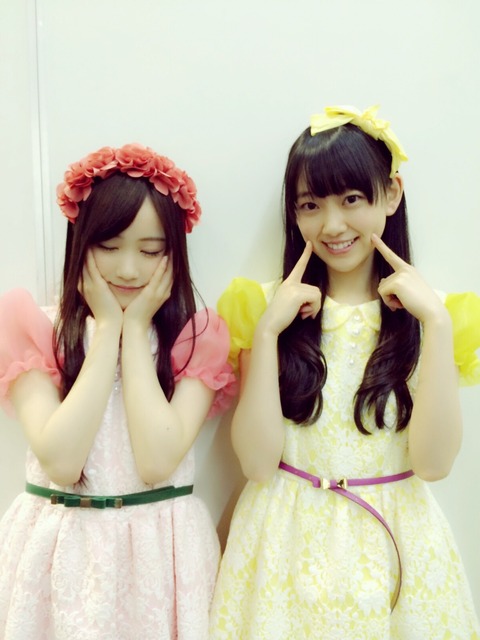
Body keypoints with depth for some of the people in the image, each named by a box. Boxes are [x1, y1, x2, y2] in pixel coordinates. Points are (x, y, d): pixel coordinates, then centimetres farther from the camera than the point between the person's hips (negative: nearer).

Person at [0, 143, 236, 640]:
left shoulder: (196, 338, -4)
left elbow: (158, 461, -18)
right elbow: (60, 460, -18)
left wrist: (135, 327, -15)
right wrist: (110, 327, -15)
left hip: (159, 549, 0)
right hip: (59, 550, 0)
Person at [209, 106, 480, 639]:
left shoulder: (425, 311, -3)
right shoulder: (267, 307, -5)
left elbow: (433, 462, -15)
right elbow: (257, 461, -13)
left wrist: (436, 323, -20)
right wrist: (267, 331, -19)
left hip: (394, 542, 1)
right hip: (290, 541, 0)